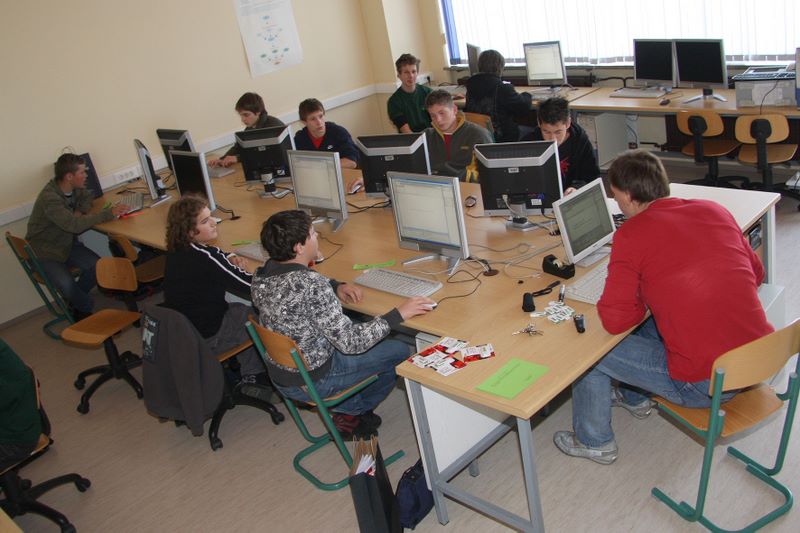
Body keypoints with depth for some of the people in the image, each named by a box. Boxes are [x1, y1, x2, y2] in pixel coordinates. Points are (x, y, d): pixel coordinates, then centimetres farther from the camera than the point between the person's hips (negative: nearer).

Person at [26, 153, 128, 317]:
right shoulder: (49, 199, -29)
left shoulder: (74, 188, -4)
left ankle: (74, 301, 8)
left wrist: (80, 211, -6)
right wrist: (109, 213, -37)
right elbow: (74, 225, -39)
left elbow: (87, 196, 18)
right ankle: (86, 308, 1)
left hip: (68, 243, 7)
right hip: (45, 253, -7)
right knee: (66, 283, -31)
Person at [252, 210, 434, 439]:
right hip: (314, 381, -8)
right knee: (400, 351, 8)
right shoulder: (312, 285, -33)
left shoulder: (262, 275, -7)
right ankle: (351, 413, 22)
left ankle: (344, 409, 25)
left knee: (361, 329, 27)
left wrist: (335, 286, 1)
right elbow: (349, 342, -29)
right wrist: (398, 314, -23)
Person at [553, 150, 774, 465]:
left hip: (707, 386, -7)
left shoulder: (632, 234, -13)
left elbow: (615, 321, -16)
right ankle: (635, 398, 48)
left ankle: (594, 443, 29)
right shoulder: (716, 210, 5)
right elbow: (756, 274, 17)